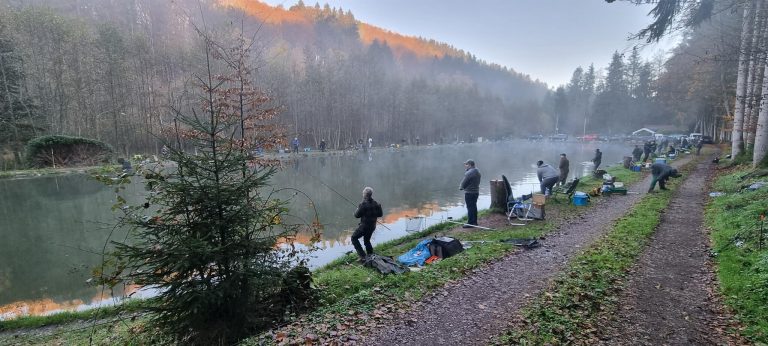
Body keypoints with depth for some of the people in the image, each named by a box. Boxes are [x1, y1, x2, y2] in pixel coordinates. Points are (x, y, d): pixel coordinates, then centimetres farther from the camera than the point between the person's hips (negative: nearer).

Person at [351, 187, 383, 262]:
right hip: (372, 226, 7)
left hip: (364, 226, -7)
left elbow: (357, 215, -14)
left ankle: (362, 255, -2)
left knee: (354, 238, 8)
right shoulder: (375, 204, -1)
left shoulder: (363, 204, -20)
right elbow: (380, 214, 6)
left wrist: (357, 210, 7)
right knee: (367, 240, 25)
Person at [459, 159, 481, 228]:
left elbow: (464, 182, -16)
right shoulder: (477, 171, 10)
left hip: (469, 193, -10)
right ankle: (474, 222, 24)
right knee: (474, 207, 16)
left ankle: (470, 223, -1)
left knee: (470, 208, -5)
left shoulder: (469, 173, -21)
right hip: (476, 191, 10)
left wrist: (461, 187, 7)